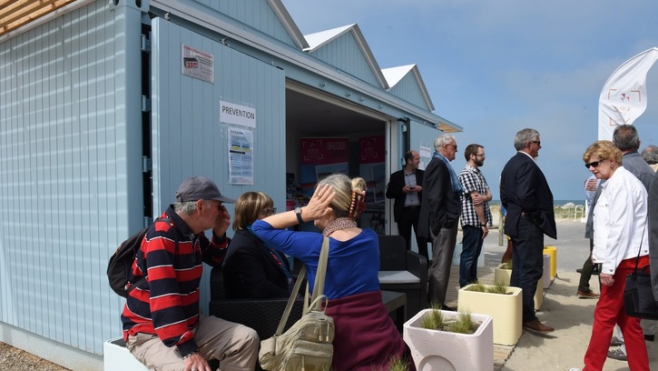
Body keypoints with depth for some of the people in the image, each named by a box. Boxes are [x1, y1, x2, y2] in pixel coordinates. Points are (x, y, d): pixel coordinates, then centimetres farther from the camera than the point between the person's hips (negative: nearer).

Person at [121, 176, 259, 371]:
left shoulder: (194, 233, 4)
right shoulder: (161, 236, -24)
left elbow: (214, 260, 24)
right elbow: (163, 298, -33)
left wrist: (219, 234, 2)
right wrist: (188, 350, -38)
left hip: (190, 323, 8)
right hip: (148, 331, -8)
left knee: (246, 338, -4)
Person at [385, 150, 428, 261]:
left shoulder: (422, 174, 7)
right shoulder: (396, 176, 3)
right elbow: (389, 194, 2)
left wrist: (422, 189, -11)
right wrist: (402, 190, -12)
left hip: (419, 211, 1)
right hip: (404, 212, -1)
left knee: (422, 240, 3)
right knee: (404, 241, 6)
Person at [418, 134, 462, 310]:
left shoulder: (441, 164, 17)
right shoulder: (438, 164, -15)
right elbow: (435, 198, -23)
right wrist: (443, 222, -20)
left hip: (445, 222, 11)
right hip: (443, 223, -11)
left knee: (441, 264, 16)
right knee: (440, 266, -4)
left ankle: (436, 302, 26)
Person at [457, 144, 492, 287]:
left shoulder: (479, 174, 15)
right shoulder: (466, 174, -14)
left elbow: (489, 195, 7)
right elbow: (475, 201, -17)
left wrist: (483, 197, -18)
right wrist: (483, 223, -16)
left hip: (479, 222, 9)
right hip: (472, 222, -9)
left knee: (475, 254, 16)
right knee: (468, 255, -1)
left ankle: (473, 283, 26)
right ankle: (464, 286, 7)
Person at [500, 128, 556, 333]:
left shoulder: (511, 163, 14)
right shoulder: (527, 164, -16)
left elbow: (504, 194, 15)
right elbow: (525, 196, -26)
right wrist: (538, 216, -13)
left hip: (515, 222, 10)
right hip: (528, 224, -10)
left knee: (519, 270, 15)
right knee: (531, 271, -4)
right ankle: (527, 317, 2)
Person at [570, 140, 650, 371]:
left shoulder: (621, 182, -13)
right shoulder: (614, 183, 17)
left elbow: (620, 228, -20)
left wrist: (609, 265, -19)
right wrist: (601, 254, 13)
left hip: (626, 261, -9)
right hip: (626, 260, 9)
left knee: (604, 315, 0)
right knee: (626, 319, 13)